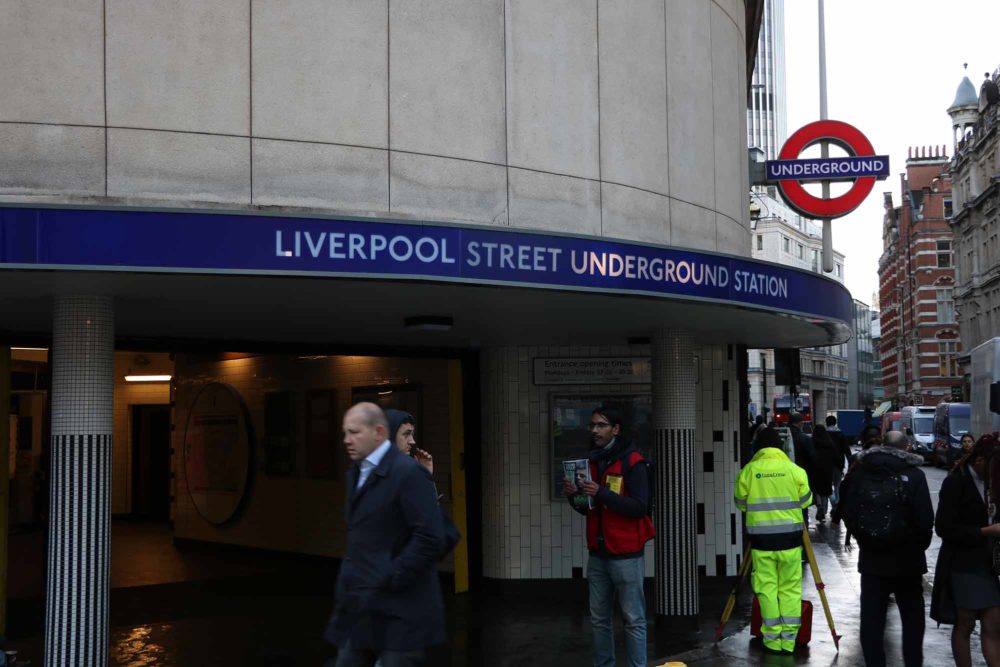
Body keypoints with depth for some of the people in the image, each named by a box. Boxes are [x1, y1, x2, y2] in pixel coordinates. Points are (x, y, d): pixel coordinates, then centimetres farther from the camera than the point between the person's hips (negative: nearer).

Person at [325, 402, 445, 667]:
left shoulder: (409, 473, -14)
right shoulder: (356, 473, 15)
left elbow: (431, 538, -20)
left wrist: (390, 582, -17)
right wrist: (348, 580, 12)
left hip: (398, 610, -8)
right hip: (359, 606, 8)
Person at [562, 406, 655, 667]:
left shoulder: (632, 462, -9)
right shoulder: (592, 460, 12)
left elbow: (639, 507, -18)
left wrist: (602, 493, -25)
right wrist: (574, 496, -3)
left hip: (626, 554, -7)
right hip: (597, 553, 7)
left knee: (633, 619, 0)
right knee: (599, 619, 11)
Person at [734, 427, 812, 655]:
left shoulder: (748, 471, -2)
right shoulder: (794, 470, -3)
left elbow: (741, 503, 6)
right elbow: (805, 501, 5)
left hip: (761, 536, 0)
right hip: (789, 535, 0)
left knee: (767, 588, 6)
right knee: (790, 588, 8)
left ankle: (772, 640, 8)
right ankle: (788, 640, 10)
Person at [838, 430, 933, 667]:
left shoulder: (860, 472, 0)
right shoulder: (914, 475, -9)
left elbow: (849, 513, 2)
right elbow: (925, 519, -10)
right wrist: (920, 545, 8)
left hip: (872, 558, 2)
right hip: (907, 559, -2)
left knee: (871, 619, 6)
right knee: (912, 617, 11)